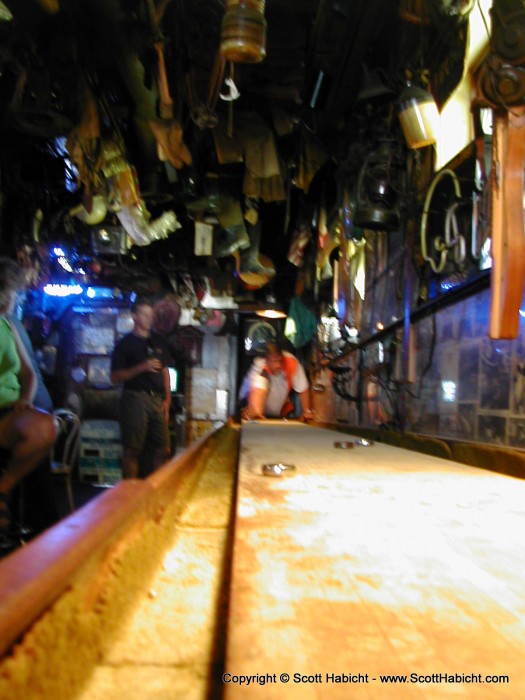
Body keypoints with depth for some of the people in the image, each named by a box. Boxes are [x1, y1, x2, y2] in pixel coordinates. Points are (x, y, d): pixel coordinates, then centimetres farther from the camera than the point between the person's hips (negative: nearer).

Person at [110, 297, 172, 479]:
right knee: (132, 449, -4)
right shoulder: (125, 344, 1)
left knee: (162, 449, 3)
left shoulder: (158, 341, 16)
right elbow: (115, 377, -4)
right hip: (135, 398, -5)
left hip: (157, 400, 5)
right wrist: (143, 367, -15)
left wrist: (167, 399, 8)